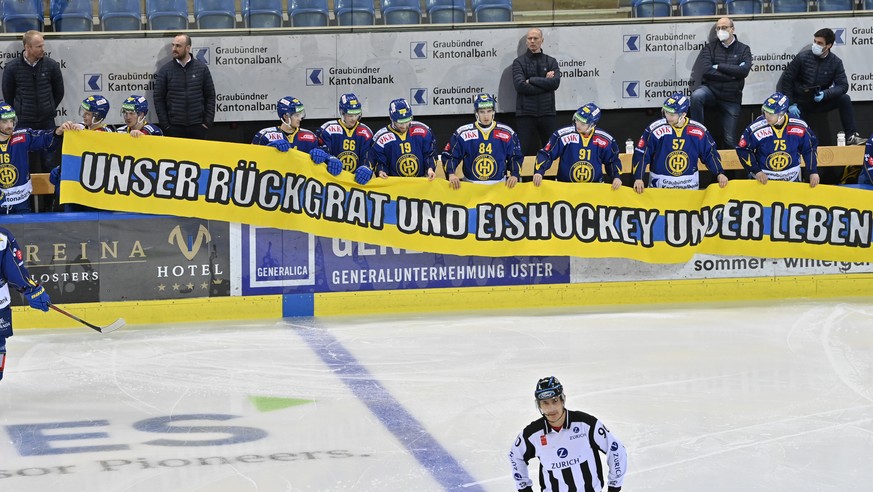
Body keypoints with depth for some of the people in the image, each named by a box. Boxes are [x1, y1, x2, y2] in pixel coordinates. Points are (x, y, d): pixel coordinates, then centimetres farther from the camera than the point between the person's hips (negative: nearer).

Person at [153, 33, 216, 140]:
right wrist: (165, 125, -3)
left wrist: (208, 122, -1)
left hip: (197, 127, 0)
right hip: (173, 128, 0)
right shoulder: (164, 70, 2)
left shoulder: (202, 68, 3)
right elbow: (158, 99, 2)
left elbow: (210, 96, 6)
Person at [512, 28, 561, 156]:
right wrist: (544, 82, -8)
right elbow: (520, 86, -11)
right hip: (526, 114, -2)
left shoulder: (551, 62, 11)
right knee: (526, 152, -3)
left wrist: (532, 80, -9)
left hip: (548, 113, 2)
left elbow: (555, 82, -7)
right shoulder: (519, 62, 6)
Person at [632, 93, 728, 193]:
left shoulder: (698, 131, -6)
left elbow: (710, 153, 7)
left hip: (689, 187, 2)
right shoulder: (655, 129, -11)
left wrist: (719, 173, -4)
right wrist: (638, 178, -17)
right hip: (659, 187, -2)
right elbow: (641, 154, -8)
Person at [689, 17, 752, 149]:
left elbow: (744, 71, -12)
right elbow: (707, 71, -11)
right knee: (696, 96, -35)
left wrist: (719, 66, -12)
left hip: (731, 98, 1)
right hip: (711, 90, -1)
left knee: (730, 140, -2)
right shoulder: (709, 48, 5)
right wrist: (732, 74, -12)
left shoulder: (743, 49, 6)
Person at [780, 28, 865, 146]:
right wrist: (790, 104, -11)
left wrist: (825, 94, -27)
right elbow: (787, 79, -6)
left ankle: (851, 137, -20)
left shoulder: (835, 62, -6)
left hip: (820, 101, 2)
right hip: (801, 104, -2)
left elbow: (843, 85, -9)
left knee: (845, 99, -21)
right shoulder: (802, 57, -11)